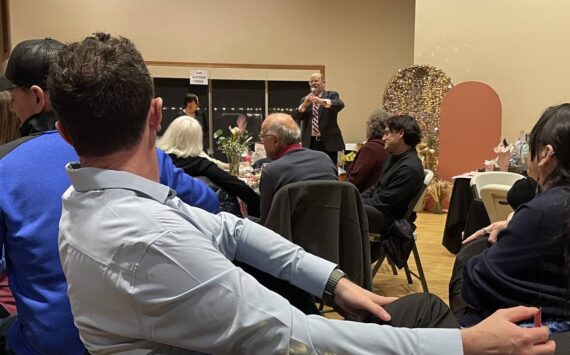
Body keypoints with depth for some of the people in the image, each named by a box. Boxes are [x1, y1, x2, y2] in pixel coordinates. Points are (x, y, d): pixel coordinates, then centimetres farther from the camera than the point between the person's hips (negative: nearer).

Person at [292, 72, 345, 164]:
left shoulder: (332, 95, 5)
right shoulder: (304, 99, 13)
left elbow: (340, 104, -18)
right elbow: (296, 118, 1)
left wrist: (322, 101, -36)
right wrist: (304, 105, -18)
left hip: (329, 143, -2)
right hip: (310, 144, 3)